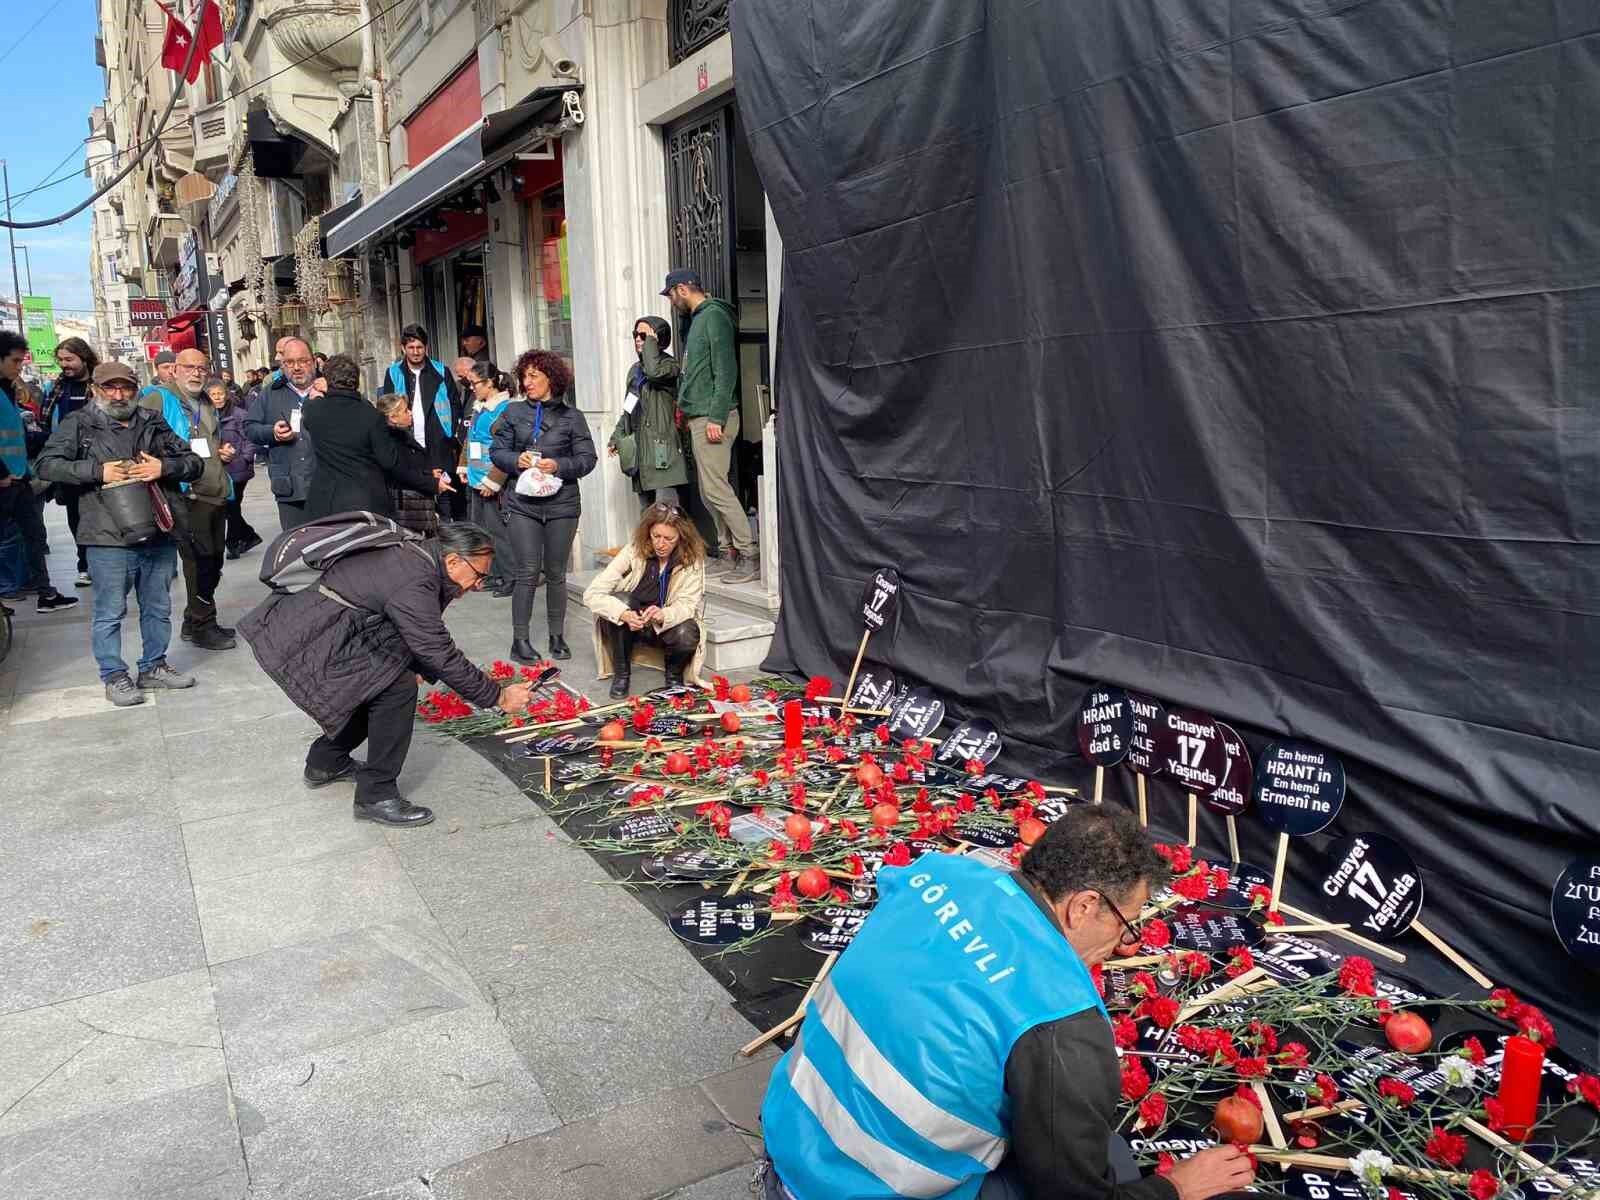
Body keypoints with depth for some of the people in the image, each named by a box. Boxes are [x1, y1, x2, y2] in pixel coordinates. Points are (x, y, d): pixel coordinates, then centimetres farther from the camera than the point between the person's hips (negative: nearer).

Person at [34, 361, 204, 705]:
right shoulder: (78, 424, 3)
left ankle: (153, 667, 28)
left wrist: (164, 468, -9)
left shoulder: (153, 422, 12)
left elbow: (194, 462, 11)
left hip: (158, 534, 4)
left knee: (158, 608, 14)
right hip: (108, 538, -4)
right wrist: (98, 472, -15)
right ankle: (114, 676, 15)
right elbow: (47, 465, -4)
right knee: (110, 612, 3)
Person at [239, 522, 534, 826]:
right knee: (397, 687, -16)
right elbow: (441, 655, -20)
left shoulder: (414, 557, 7)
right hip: (300, 641, -10)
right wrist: (498, 696, -13)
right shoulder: (414, 584, -23)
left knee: (380, 682, 19)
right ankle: (376, 797, -6)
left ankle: (326, 762, 35)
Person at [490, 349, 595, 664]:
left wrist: (559, 466, -15)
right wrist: (516, 459, -11)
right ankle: (520, 640, 4)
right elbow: (497, 451, 9)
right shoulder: (513, 413, 9)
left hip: (562, 504, 0)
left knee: (556, 573, 8)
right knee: (528, 572, -4)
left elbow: (587, 458, 1)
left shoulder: (571, 416, 4)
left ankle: (557, 637, 19)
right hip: (523, 504, 0)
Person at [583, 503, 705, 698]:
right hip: (631, 624, 0)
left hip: (667, 625, 0)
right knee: (621, 600, -31)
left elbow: (687, 605, -17)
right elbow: (591, 594, -24)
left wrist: (664, 615, -41)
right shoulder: (633, 551, -19)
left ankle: (674, 673, 4)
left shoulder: (693, 558, -16)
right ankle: (621, 674, -12)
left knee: (688, 635, -33)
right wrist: (623, 614, -42)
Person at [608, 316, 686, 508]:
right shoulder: (635, 370, 21)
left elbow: (654, 372, -25)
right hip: (639, 450, 7)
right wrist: (616, 438, 19)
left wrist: (650, 341, -11)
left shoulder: (669, 364, -1)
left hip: (662, 450, -7)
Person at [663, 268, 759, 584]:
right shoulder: (699, 318, 19)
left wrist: (716, 418, -21)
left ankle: (750, 556, -6)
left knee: (715, 488, -11)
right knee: (709, 492, 10)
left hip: (712, 418, -10)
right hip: (699, 417, 10)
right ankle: (728, 552, 17)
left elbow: (726, 371, -18)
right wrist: (686, 404, 17)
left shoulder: (714, 316, -10)